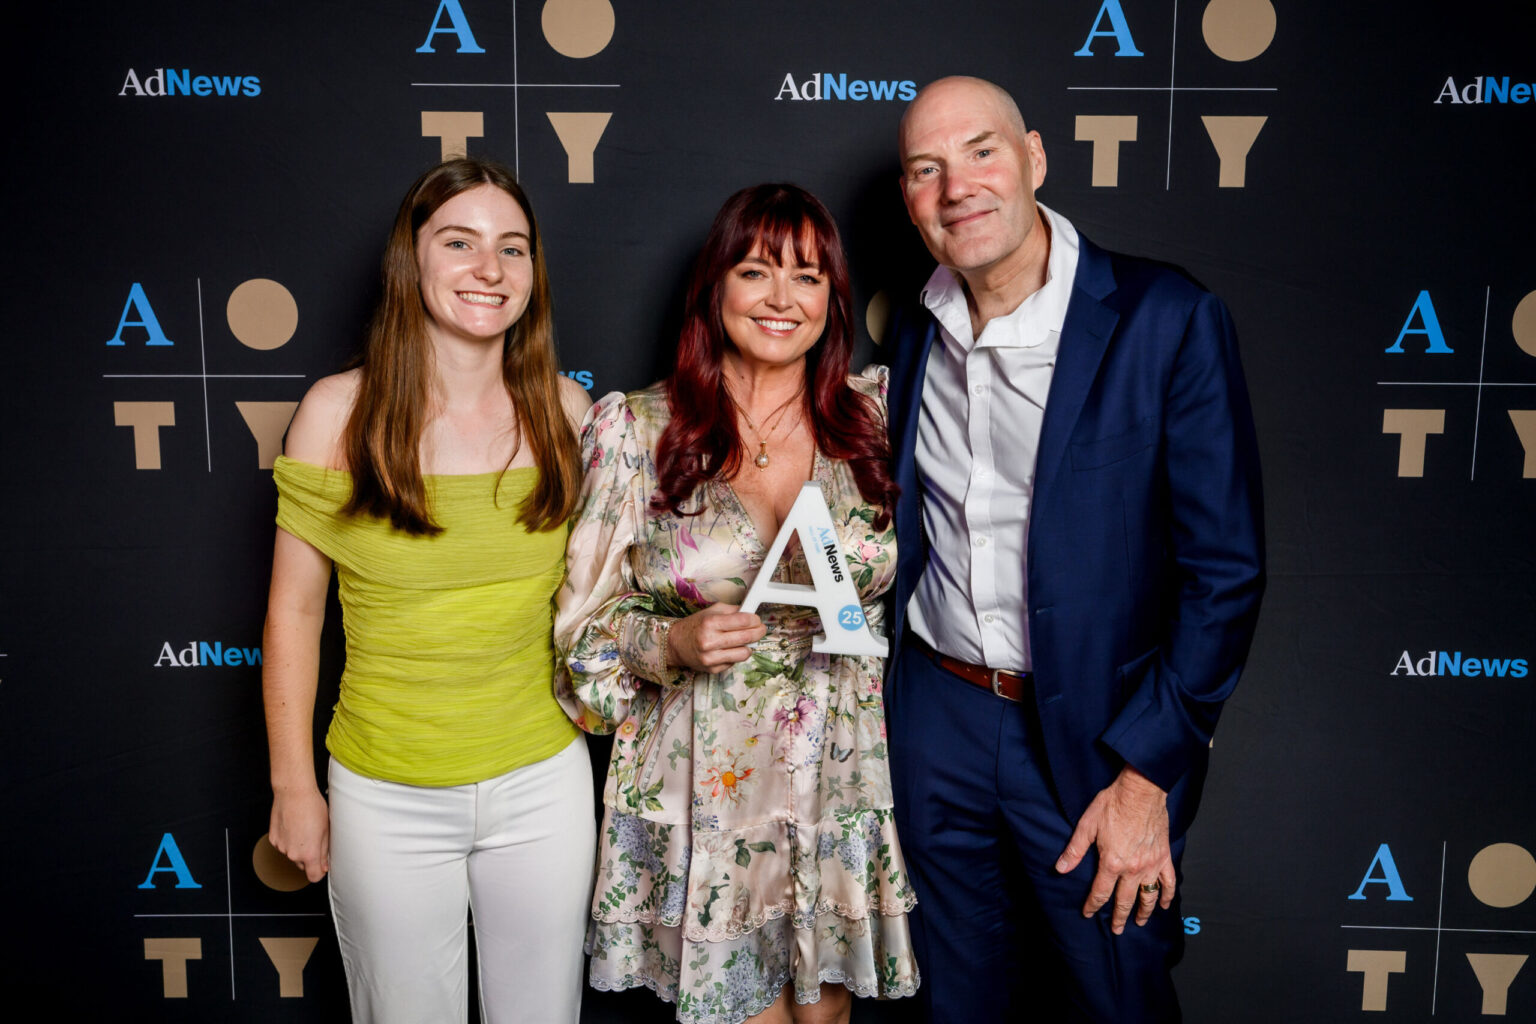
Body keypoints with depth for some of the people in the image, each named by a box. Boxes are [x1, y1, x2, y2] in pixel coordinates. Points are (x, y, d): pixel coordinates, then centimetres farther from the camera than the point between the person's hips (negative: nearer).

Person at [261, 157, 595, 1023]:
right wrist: (294, 786, -2)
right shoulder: (339, 411, -11)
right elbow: (295, 610, -4)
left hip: (542, 781, 2)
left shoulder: (566, 410, -4)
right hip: (387, 794, -2)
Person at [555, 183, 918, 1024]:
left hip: (845, 788, 3)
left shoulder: (871, 420, 1)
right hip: (704, 792, -2)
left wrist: (863, 620, -6)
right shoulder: (636, 430, -6)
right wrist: (674, 645, -20)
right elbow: (587, 621, -2)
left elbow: (903, 586, 13)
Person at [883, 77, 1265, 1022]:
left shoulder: (1168, 321, -14)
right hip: (936, 722, 4)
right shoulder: (913, 336, 3)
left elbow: (1226, 570, -13)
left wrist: (1145, 773, -15)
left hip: (1096, 735, -4)